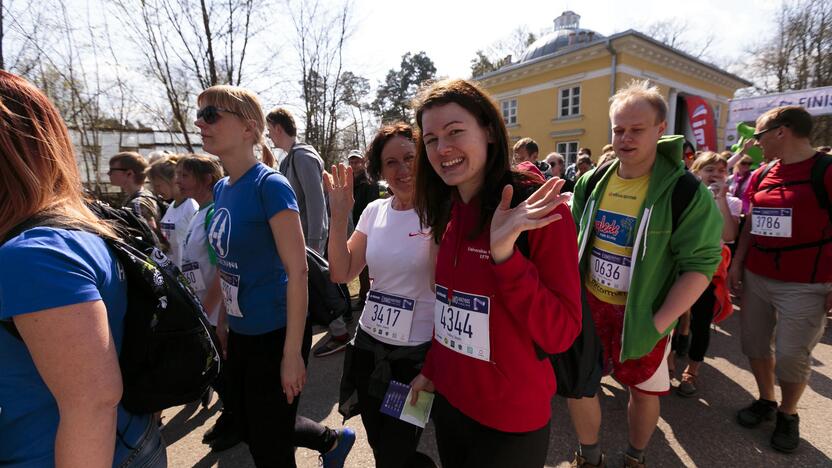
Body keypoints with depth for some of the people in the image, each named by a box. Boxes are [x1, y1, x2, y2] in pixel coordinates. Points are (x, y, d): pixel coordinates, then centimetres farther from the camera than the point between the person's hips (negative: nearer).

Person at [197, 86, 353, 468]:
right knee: (248, 429, 24)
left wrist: (292, 352, -20)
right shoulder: (221, 189, 5)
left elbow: (297, 270, -21)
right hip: (241, 333, 8)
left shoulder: (270, 185, -19)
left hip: (276, 334, -8)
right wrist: (222, 321, 16)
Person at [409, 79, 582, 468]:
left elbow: (560, 334, -21)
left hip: (509, 421, -6)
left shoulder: (536, 209, -19)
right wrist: (430, 369, 14)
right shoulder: (450, 212, 1)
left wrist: (505, 254, -32)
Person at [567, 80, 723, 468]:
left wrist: (656, 324, -19)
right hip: (588, 305, 4)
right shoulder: (591, 183, -1)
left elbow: (700, 264, -15)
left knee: (644, 391, 17)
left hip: (641, 313, -3)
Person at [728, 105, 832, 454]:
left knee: (791, 356, 4)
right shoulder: (760, 176, 7)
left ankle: (788, 415, 27)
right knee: (755, 344, 13)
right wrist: (737, 264, 9)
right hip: (755, 278, 6)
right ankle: (766, 400, 34)